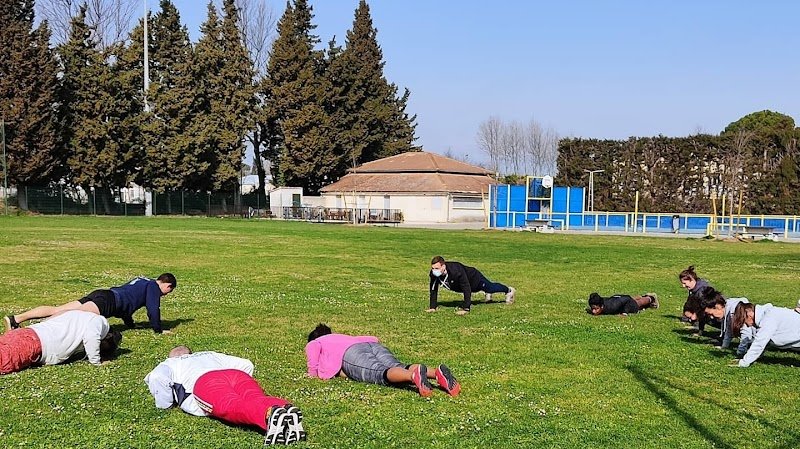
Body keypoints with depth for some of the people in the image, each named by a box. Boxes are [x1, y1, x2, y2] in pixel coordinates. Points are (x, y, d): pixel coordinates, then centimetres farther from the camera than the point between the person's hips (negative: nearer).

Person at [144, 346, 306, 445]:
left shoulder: (169, 364, 34)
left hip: (204, 381, -5)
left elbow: (157, 377, 8)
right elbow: (247, 364, 34)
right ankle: (287, 409, -60)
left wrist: (163, 403, 22)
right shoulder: (212, 355, 46)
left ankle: (271, 413, -66)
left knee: (231, 407, -33)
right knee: (257, 401, -25)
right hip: (239, 375, 5)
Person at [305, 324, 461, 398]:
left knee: (383, 374, -29)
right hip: (375, 346, 6)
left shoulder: (312, 343, 30)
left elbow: (314, 348, 4)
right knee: (399, 369, -18)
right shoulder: (344, 337, 46)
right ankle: (437, 372, -44)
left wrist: (314, 372, 16)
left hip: (351, 354, -5)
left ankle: (415, 375, -59)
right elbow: (374, 339, 39)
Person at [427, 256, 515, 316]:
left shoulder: (456, 271, -49)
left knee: (490, 287, 25)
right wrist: (432, 307, -24)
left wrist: (465, 308, -49)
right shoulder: (434, 274, -32)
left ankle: (509, 290, 54)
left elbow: (467, 290, -46)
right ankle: (488, 294, 70)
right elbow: (433, 290, -19)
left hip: (474, 279, -4)